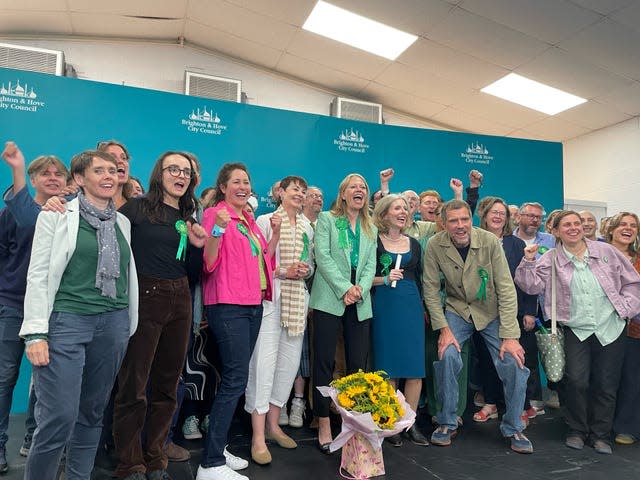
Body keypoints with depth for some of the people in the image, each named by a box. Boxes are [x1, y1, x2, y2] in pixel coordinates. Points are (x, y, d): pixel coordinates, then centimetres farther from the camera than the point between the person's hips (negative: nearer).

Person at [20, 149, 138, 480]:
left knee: (92, 412, 12)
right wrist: (36, 333, -11)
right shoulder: (56, 215, 0)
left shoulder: (122, 222, 12)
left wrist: (128, 327, 13)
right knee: (59, 416, -7)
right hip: (66, 320, -4)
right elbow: (37, 275, -4)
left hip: (113, 323, 4)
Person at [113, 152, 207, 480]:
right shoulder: (139, 207, -4)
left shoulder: (187, 217, 12)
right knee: (134, 386, 3)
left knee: (167, 385, 13)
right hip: (146, 299, -6)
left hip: (180, 303, 6)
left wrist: (197, 246, -2)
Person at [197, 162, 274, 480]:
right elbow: (209, 264, -15)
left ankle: (219, 447, 24)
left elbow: (263, 261, 21)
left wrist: (275, 235, 11)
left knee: (234, 378, 12)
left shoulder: (249, 220, 16)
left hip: (253, 304, 8)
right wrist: (218, 228, -27)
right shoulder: (215, 214, -6)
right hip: (228, 305, -8)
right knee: (236, 379, -11)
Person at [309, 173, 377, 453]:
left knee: (358, 364, 4)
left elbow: (371, 265, 11)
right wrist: (344, 289, -13)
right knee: (324, 363, -2)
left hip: (360, 304, 4)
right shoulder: (327, 219, 6)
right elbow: (323, 256, -6)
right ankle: (324, 426, 7)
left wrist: (361, 289, -9)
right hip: (329, 300, -4)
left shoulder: (370, 228, 19)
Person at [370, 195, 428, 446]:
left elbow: (418, 279, 18)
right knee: (388, 367, 2)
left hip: (411, 305, 5)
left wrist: (423, 309, 16)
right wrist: (384, 279, -19)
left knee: (415, 368, 4)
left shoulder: (413, 243, 13)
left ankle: (410, 422, 18)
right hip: (384, 306, -4)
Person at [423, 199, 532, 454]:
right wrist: (444, 329, -16)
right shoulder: (435, 246, -16)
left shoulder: (490, 241, -19)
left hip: (492, 312, 0)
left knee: (514, 363, -11)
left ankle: (513, 428, 14)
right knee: (447, 355, -22)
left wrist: (510, 336, -19)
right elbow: (431, 289, -9)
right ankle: (447, 423, 1)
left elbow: (506, 289, -16)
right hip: (457, 310, 0)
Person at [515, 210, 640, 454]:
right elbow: (532, 286, -10)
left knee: (606, 384, 8)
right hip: (576, 330, -1)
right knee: (576, 380, -11)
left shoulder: (606, 251, 4)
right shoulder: (549, 260, 0)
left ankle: (601, 434, 26)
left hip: (610, 327, 2)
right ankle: (577, 430, 12)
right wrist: (528, 261, -23)